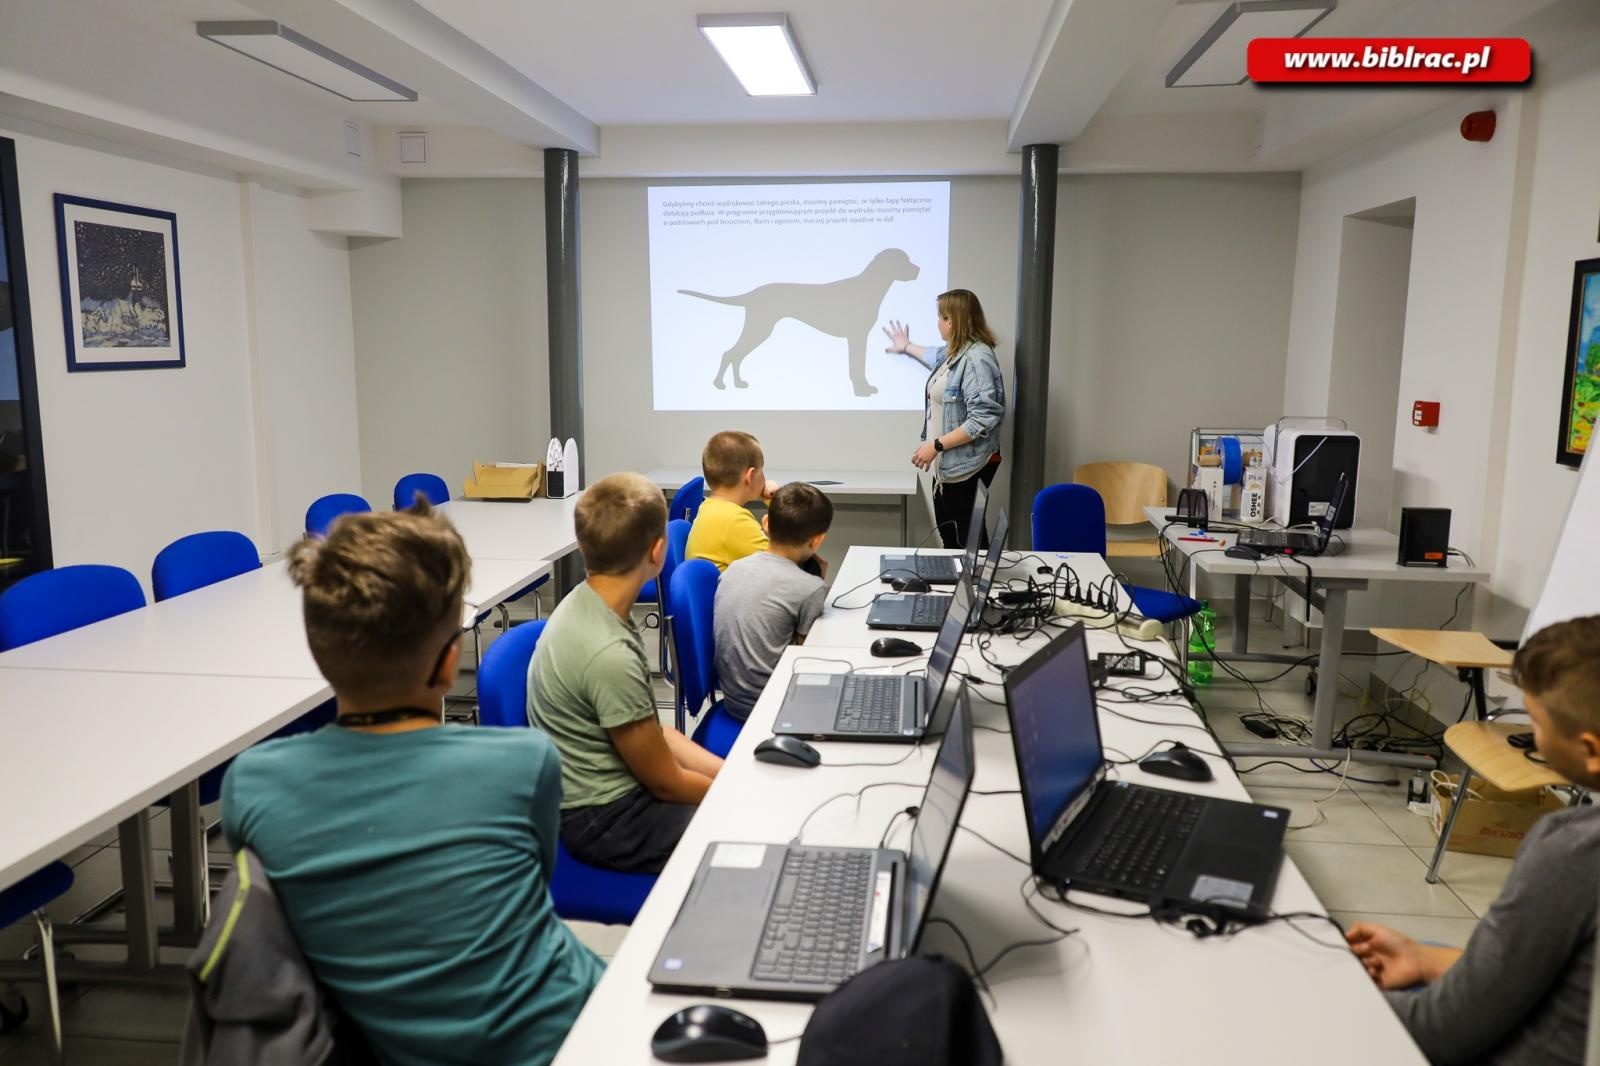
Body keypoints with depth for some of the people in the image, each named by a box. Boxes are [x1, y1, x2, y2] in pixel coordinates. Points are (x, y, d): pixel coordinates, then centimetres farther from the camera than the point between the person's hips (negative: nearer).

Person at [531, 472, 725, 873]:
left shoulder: (586, 605, -4)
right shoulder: (609, 655, -30)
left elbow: (651, 731, 5)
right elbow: (665, 781, -18)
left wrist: (733, 774, 1)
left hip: (610, 791, 8)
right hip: (606, 819, -8)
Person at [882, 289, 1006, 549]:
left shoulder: (977, 358, -20)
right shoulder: (955, 353, 11)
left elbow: (982, 420, -26)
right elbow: (937, 357, 39)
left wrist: (936, 445, -22)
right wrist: (907, 347, 55)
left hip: (966, 467, -10)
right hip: (948, 464, 10)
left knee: (965, 540, -7)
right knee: (949, 534, 15)